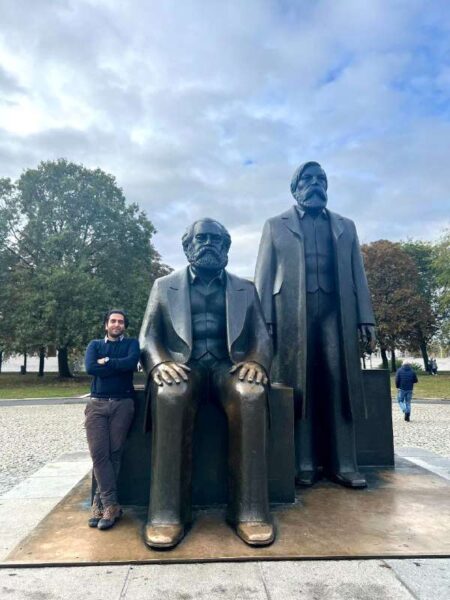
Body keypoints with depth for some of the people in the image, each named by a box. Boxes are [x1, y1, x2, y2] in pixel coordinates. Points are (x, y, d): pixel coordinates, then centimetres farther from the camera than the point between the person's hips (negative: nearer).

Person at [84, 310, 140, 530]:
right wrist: (118, 366, -5)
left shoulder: (131, 343, 12)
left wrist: (106, 362, -3)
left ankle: (100, 503, 8)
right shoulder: (95, 345, 17)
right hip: (97, 404, 2)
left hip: (122, 403, -1)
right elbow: (90, 368, -3)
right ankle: (111, 505, -2)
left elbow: (131, 362, -11)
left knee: (114, 453, -1)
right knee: (99, 453, -7)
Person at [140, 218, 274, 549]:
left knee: (251, 394, -34)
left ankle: (249, 509, -25)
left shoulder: (246, 289, 17)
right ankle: (168, 512, -27)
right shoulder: (164, 285, 16)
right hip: (183, 365, 0)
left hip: (229, 365, 1)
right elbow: (148, 335, 7)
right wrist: (160, 361, -16)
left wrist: (256, 361, -16)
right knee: (170, 395, -36)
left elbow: (263, 336, 8)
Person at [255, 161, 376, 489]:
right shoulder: (276, 225, 15)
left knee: (339, 387, 0)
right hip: (292, 314, -1)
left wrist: (366, 317, 3)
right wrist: (263, 320, -5)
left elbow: (358, 274, 14)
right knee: (300, 388, 0)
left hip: (337, 313, 2)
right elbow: (264, 275, 6)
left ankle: (344, 464, 6)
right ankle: (305, 464, 7)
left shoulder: (345, 226, 21)